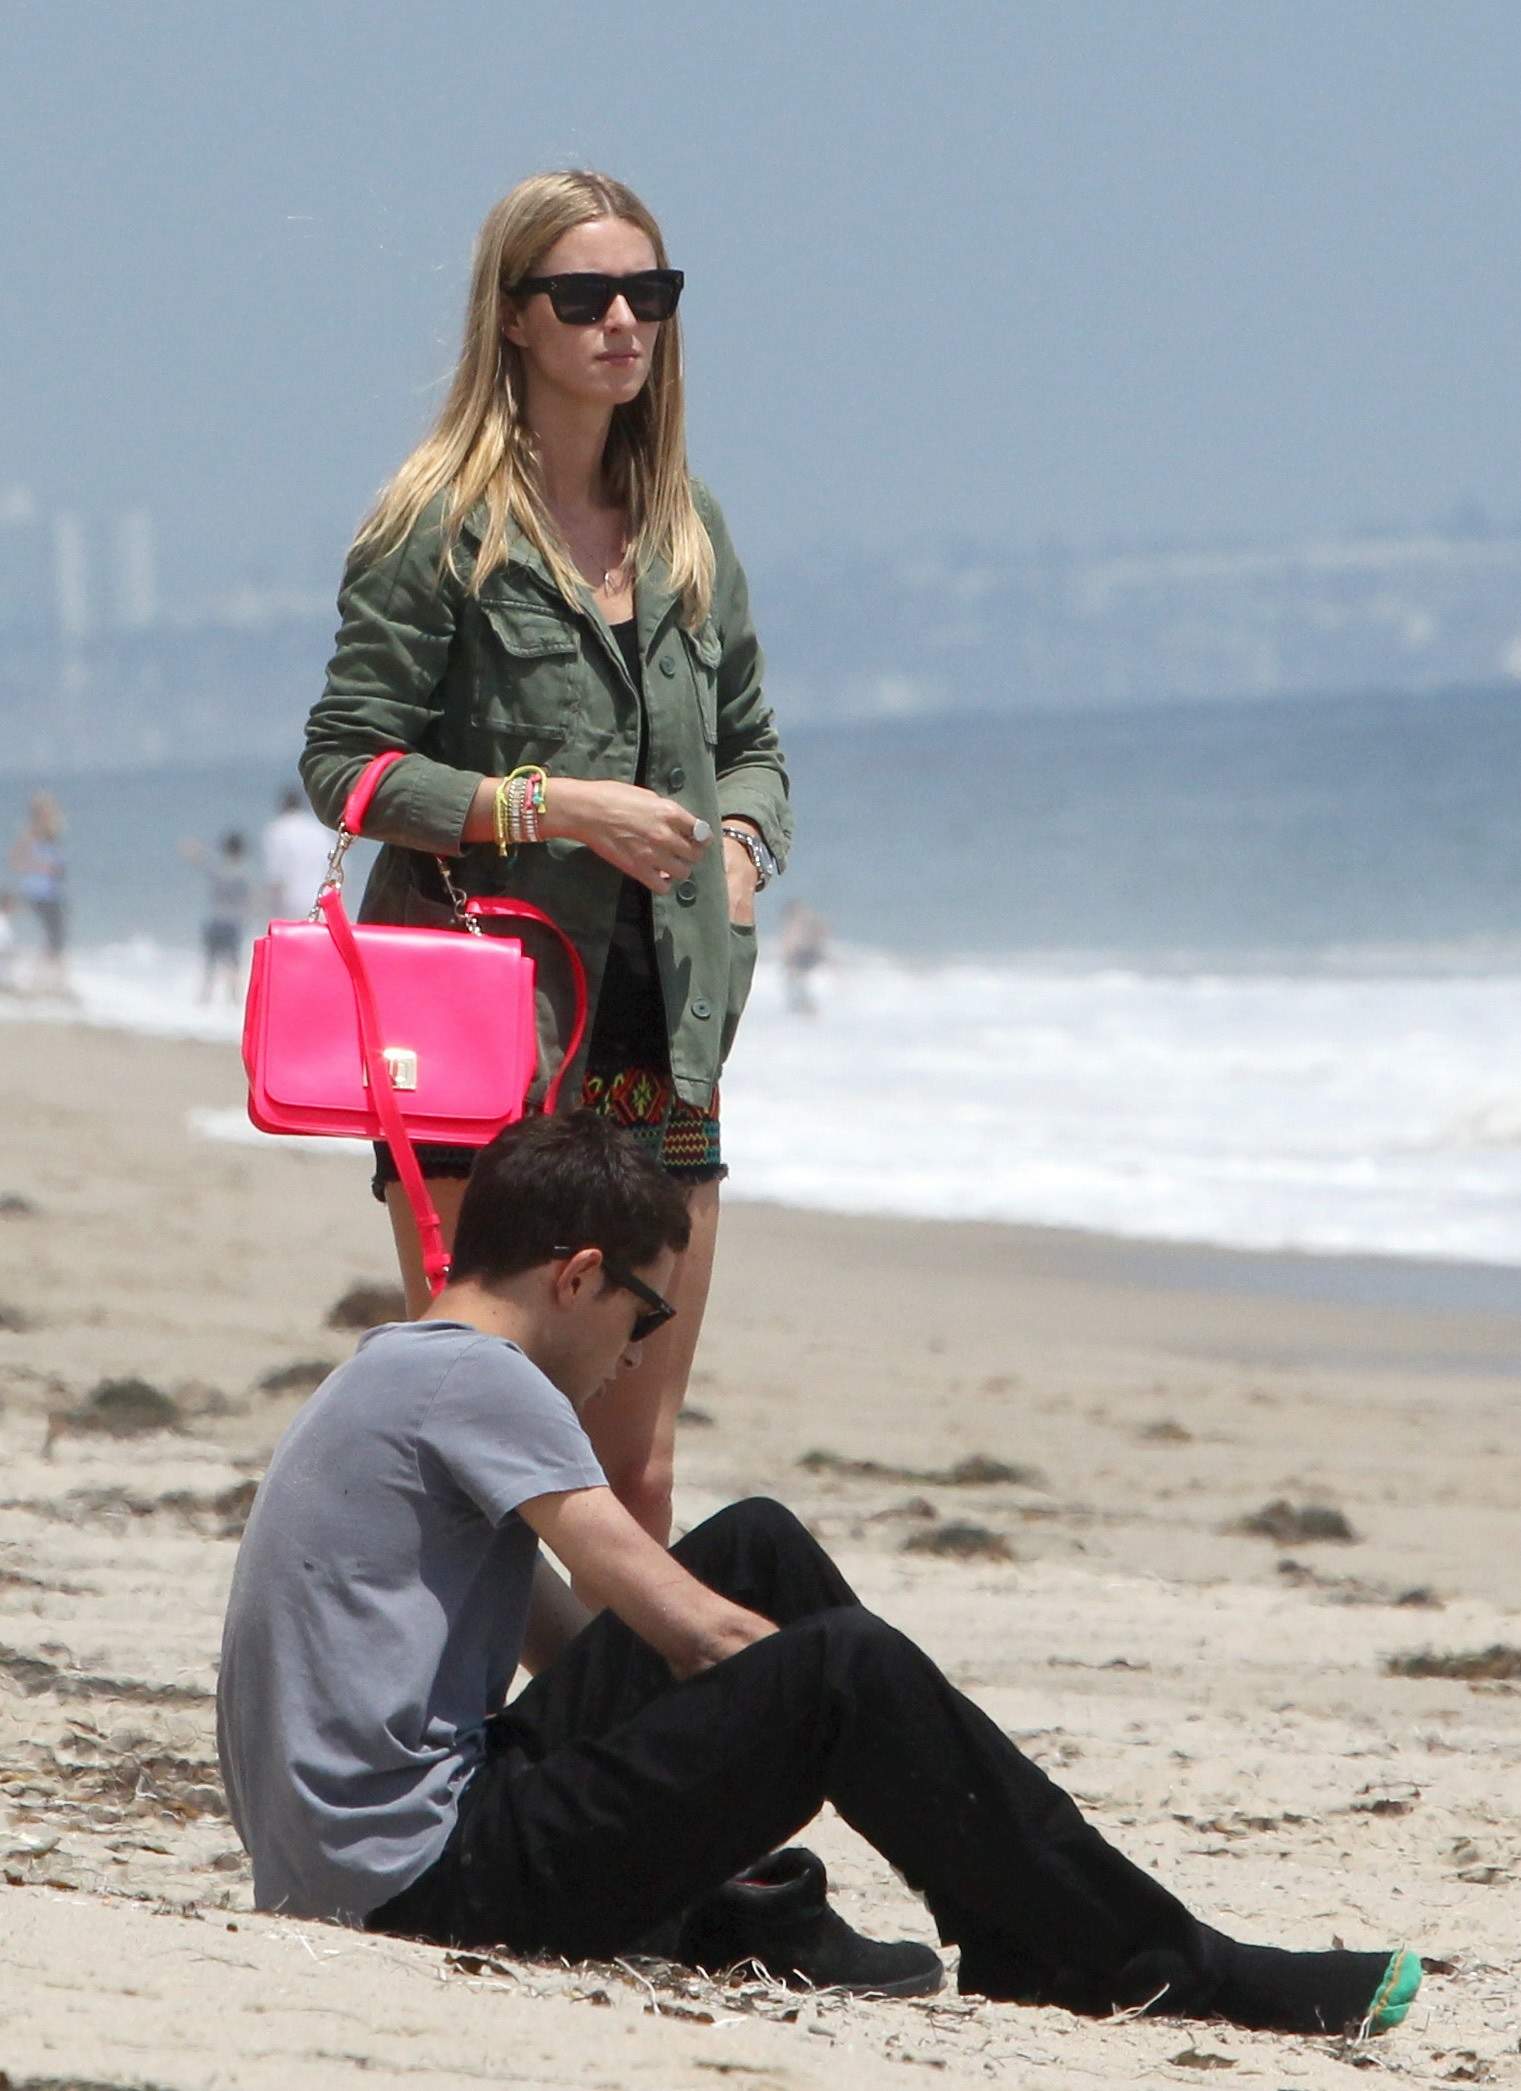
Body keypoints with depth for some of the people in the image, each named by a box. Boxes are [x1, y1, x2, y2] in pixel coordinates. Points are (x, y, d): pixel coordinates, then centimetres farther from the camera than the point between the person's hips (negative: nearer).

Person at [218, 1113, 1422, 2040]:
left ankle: (1016, 1936, 12)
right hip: (431, 1879, -10)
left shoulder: (395, 1377, 20)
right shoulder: (472, 1378, -11)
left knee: (760, 1549, 14)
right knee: (847, 1671, -17)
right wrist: (853, 1708, -1)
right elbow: (690, 1629, -14)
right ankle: (1164, 1968, -7)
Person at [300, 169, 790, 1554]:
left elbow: (752, 747, 24)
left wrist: (740, 844, 3)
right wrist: (552, 806, -15)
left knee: (639, 1466, 7)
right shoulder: (440, 528, -4)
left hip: (663, 1027, 6)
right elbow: (343, 766, -7)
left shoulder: (689, 529, 14)